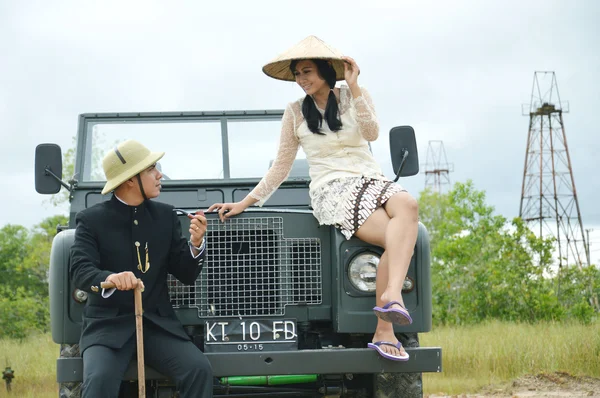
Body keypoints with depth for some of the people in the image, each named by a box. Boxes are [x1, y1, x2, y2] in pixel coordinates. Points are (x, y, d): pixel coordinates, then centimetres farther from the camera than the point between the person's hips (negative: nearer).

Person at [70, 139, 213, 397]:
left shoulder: (165, 216, 9)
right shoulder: (91, 220, -2)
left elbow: (186, 275, 8)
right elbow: (80, 272, -16)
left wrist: (196, 243, -12)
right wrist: (110, 278, -37)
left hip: (158, 323, 3)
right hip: (108, 325, -3)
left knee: (199, 370, -21)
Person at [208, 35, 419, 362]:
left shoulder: (354, 97, 13)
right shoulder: (296, 112, 12)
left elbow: (371, 133, -7)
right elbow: (280, 169, 16)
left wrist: (353, 88, -10)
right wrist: (245, 202, 10)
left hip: (371, 181, 2)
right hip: (332, 191, -2)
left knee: (407, 205, -37)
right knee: (397, 239, -32)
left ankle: (391, 296, -47)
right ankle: (384, 329, -38)